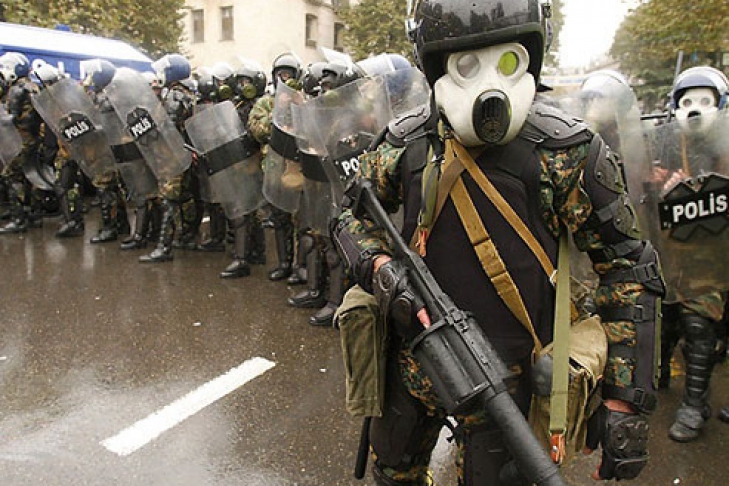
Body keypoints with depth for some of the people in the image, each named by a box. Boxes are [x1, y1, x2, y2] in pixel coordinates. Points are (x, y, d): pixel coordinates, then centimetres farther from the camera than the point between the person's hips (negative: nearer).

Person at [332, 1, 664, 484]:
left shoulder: (565, 153, -16)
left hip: (505, 373, -3)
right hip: (413, 359, 4)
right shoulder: (405, 143, -7)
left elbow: (629, 272, -11)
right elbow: (354, 214, 6)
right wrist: (382, 269, -17)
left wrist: (626, 403, -12)